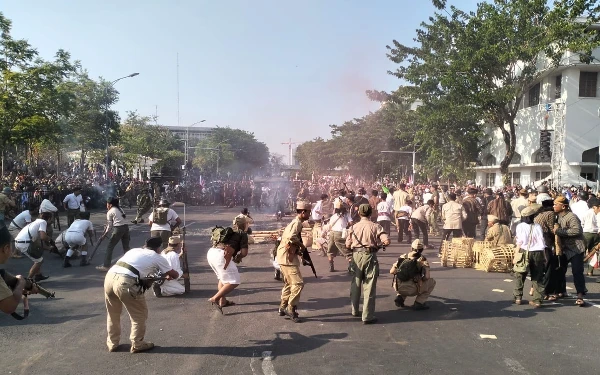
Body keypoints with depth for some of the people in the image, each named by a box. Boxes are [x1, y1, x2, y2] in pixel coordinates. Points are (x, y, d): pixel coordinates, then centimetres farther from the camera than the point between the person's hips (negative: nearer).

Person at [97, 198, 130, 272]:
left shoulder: (110, 212, 2)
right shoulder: (120, 209, 20)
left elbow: (109, 226, 1)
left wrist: (104, 235, 13)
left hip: (118, 229, -6)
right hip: (126, 227, 7)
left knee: (110, 247, 3)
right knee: (126, 247, 13)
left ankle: (106, 266, 3)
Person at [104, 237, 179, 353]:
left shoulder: (134, 250, 29)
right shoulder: (157, 258, 16)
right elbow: (175, 275, 24)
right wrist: (167, 277, 46)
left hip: (109, 276, 6)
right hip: (125, 282, -6)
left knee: (112, 313, 27)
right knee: (139, 314, 15)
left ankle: (112, 343, 39)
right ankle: (137, 344, 26)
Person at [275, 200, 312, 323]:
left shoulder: (295, 222, 16)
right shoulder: (297, 223, -16)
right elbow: (291, 237, -34)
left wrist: (298, 249, 11)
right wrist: (302, 245, -18)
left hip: (287, 256, 11)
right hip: (287, 257, -11)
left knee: (289, 283, 18)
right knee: (298, 283, -10)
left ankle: (283, 308, 25)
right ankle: (291, 309, -3)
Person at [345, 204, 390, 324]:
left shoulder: (353, 227, 3)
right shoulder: (375, 226, -4)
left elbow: (347, 244, 4)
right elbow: (386, 241, -12)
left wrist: (350, 257, 18)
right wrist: (379, 244, 9)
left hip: (356, 256, 3)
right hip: (369, 256, -3)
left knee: (355, 285, 19)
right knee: (369, 287, 2)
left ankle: (355, 311, 32)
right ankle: (367, 316, 3)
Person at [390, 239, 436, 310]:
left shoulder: (402, 257, 13)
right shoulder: (422, 259, 2)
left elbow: (392, 271, 14)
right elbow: (427, 277, -10)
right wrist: (421, 277, 13)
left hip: (398, 288, 5)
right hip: (411, 289, -4)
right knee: (432, 282, 16)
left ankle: (400, 297, 12)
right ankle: (418, 303, 7)